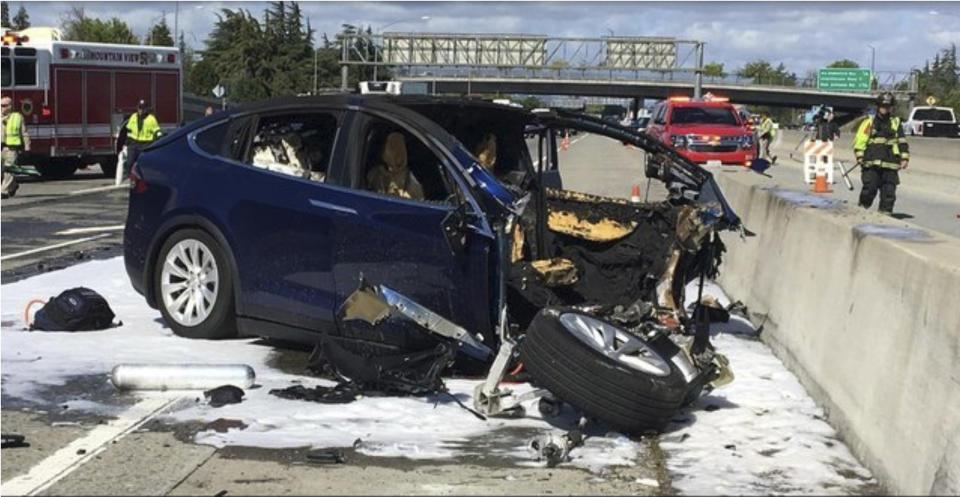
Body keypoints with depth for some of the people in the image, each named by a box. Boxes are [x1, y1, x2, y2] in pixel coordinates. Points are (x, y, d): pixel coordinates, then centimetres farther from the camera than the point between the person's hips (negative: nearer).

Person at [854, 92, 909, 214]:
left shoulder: (896, 123, 16)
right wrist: (860, 156, -8)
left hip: (890, 164, 3)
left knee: (889, 192, 0)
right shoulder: (870, 122, 5)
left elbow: (902, 142, 18)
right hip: (871, 164, -3)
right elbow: (860, 140, 1)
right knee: (869, 189, -7)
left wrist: (904, 158, 10)